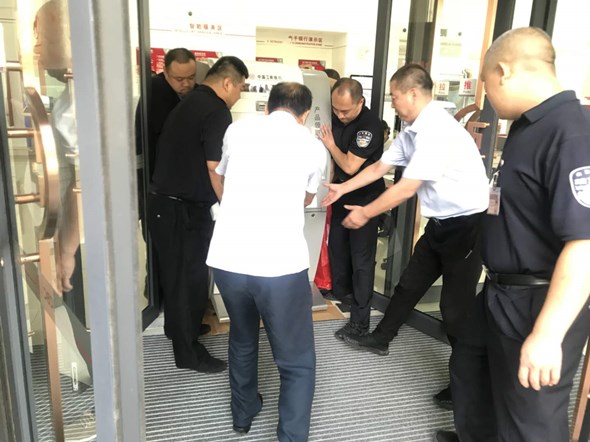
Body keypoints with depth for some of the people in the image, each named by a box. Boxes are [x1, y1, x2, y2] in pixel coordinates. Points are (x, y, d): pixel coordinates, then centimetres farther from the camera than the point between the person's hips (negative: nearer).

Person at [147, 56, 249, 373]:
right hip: (184, 208, -9)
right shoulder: (216, 111, -15)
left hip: (163, 202, 9)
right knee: (190, 276, 2)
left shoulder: (187, 103, 14)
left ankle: (178, 326, 42)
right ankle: (187, 352, 16)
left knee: (175, 272, 23)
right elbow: (216, 169, -20)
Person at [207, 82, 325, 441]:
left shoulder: (238, 130, 11)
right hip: (281, 265, -3)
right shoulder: (314, 146, 8)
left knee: (242, 339, 29)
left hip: (227, 259, 4)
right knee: (297, 362, 14)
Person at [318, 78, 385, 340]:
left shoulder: (370, 125, -23)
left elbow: (350, 166, -23)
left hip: (365, 198, -7)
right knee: (336, 246, 17)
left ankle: (360, 321, 3)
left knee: (361, 256, -4)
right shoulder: (337, 118, 1)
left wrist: (330, 145, -10)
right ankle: (339, 293, 39)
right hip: (342, 193, 7)